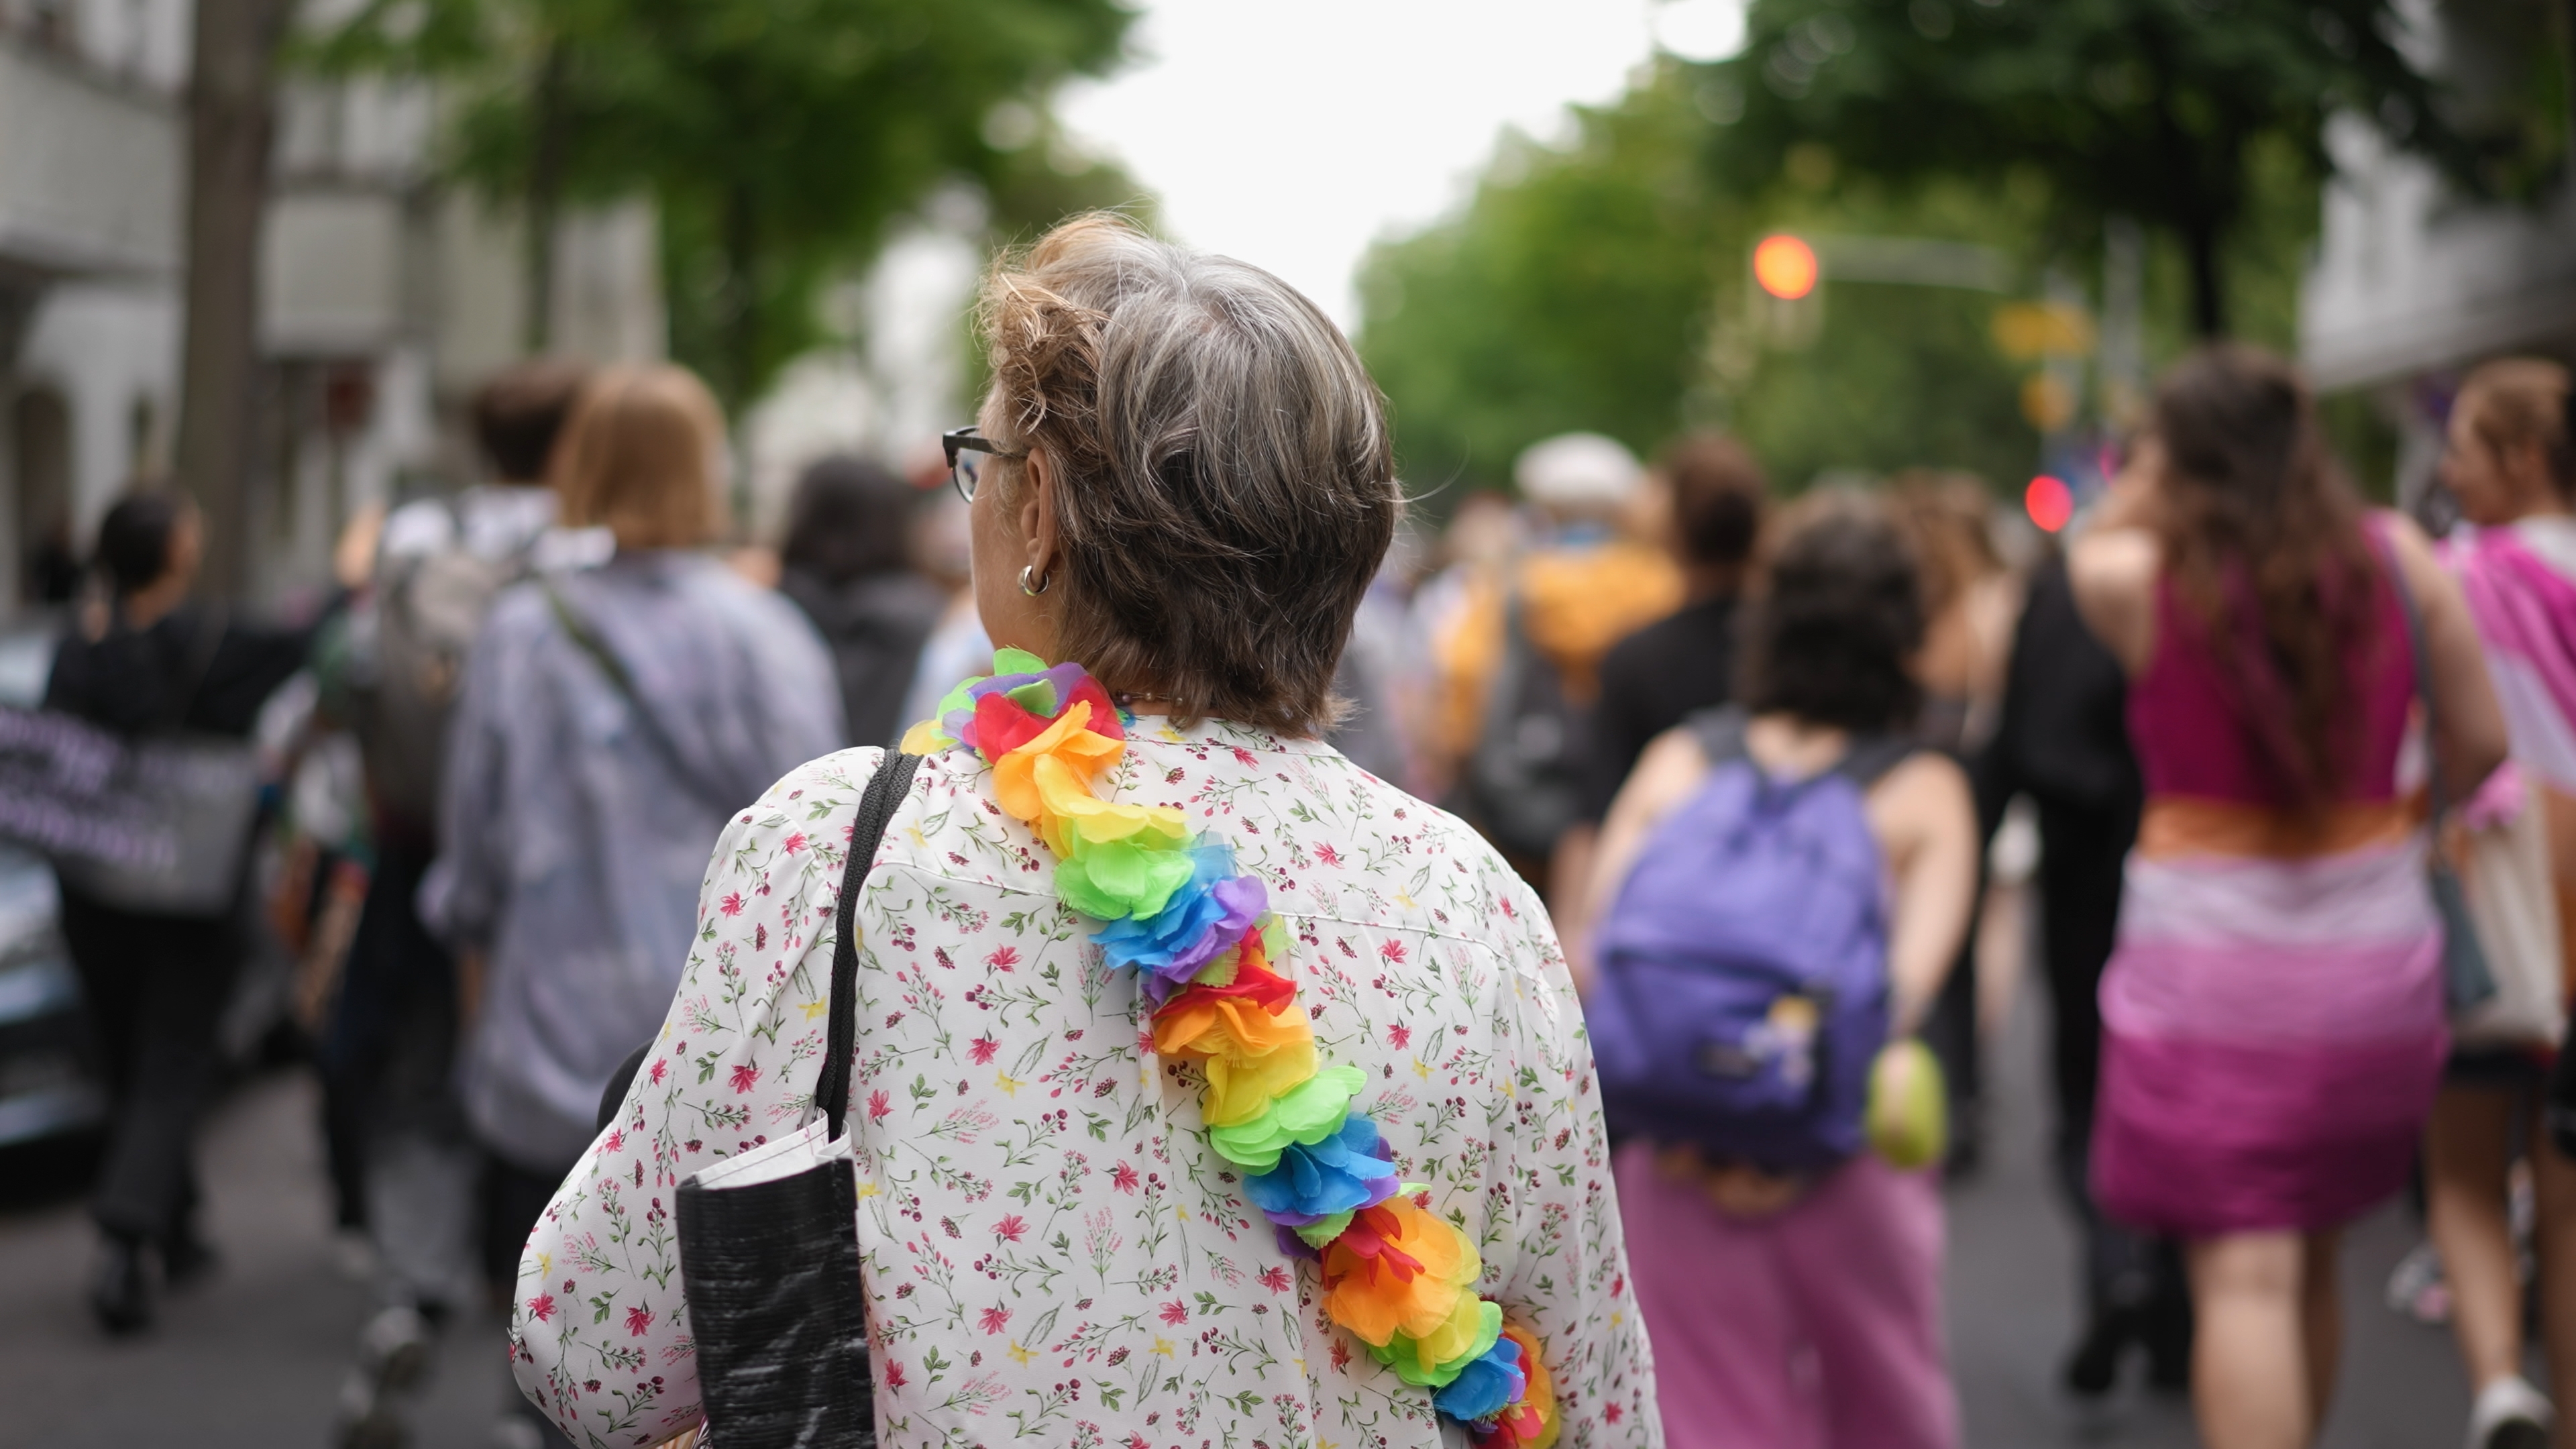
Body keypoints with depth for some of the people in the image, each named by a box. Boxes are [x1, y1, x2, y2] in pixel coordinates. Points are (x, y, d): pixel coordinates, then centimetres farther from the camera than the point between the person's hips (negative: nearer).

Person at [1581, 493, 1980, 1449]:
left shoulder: (1675, 765, 4)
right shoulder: (1925, 792, -1)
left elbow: (1597, 933, -7)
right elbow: (1910, 975, -16)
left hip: (1673, 1153, 1)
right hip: (1847, 1151, -1)